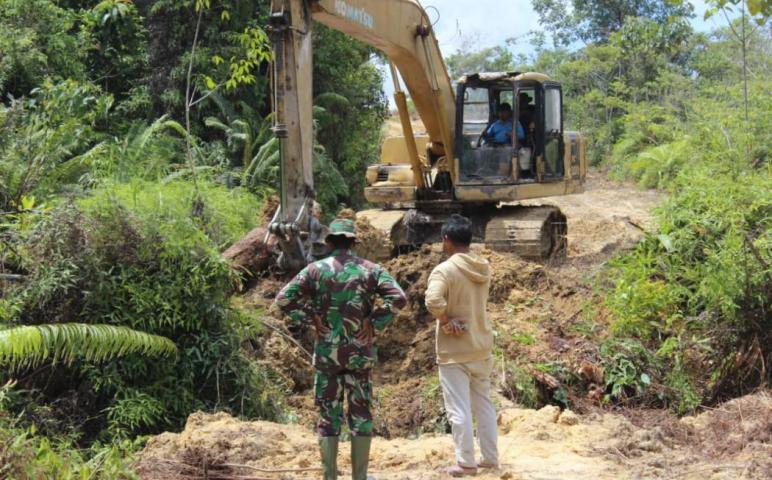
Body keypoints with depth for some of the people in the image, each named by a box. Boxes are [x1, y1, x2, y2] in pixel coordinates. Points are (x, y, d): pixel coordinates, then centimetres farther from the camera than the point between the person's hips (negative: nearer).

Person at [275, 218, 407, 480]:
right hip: (359, 352, 0)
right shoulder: (369, 269, -1)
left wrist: (310, 319, -1)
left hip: (327, 352, 0)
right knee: (360, 413, 8)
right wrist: (374, 322, -6)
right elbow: (398, 297, -12)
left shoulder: (316, 269, -1)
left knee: (328, 415, 7)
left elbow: (284, 298, -7)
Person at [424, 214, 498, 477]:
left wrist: (446, 322, -17)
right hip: (482, 346, 7)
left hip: (454, 350, -6)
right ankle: (490, 457, 22)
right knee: (484, 404, 16)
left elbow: (433, 302, -32)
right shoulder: (484, 269, 4)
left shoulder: (444, 270, -18)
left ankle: (466, 463, 7)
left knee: (459, 409, 2)